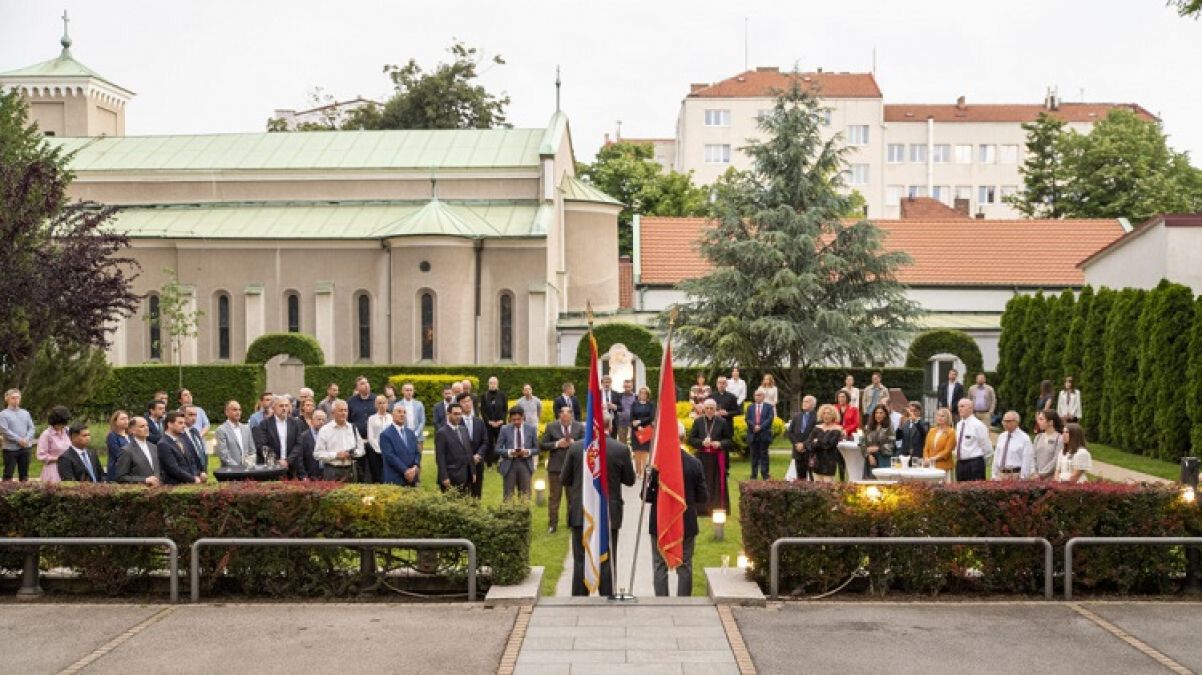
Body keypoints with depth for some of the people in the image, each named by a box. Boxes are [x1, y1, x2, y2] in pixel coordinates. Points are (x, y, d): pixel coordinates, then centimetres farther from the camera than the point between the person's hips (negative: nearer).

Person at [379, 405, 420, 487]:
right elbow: (390, 456, -11)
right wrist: (405, 470, -16)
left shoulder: (411, 433, 17)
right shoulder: (385, 434, -3)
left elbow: (417, 453, 14)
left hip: (412, 478, 5)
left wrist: (415, 467, -6)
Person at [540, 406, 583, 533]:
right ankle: (552, 524, 11)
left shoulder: (579, 427, 0)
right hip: (555, 466, -1)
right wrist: (557, 444, -17)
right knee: (554, 496, 4)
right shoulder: (551, 427, -2)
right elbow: (542, 446, -3)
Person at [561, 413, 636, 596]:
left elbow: (565, 479, -1)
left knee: (580, 561, 9)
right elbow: (630, 480, 2)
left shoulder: (575, 447, -7)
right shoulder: (621, 449, -7)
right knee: (607, 561, 8)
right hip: (609, 514, 0)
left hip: (580, 514, 0)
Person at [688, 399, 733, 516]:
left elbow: (728, 440, 5)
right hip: (702, 458, 1)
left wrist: (720, 444, -14)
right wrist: (702, 442, -14)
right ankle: (702, 508, 7)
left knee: (717, 483, 2)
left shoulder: (722, 422, 1)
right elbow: (691, 439, 3)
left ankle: (716, 508, 9)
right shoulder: (698, 422, 4)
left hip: (717, 458, 0)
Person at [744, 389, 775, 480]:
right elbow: (747, 419, 3)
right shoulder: (750, 407, 15)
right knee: (754, 456, 5)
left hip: (764, 435, -2)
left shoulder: (769, 407, 6)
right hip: (753, 435, 2)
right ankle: (754, 475, 8)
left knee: (764, 455, -1)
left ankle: (765, 475, 1)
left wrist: (760, 427, -15)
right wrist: (754, 426, -14)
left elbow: (770, 419, -6)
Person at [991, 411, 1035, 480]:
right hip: (1001, 474, 5)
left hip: (1016, 475, -5)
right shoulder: (1001, 437, 12)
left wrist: (1022, 478, -13)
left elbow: (1027, 461, -8)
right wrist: (994, 476, 9)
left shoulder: (1024, 438, -5)